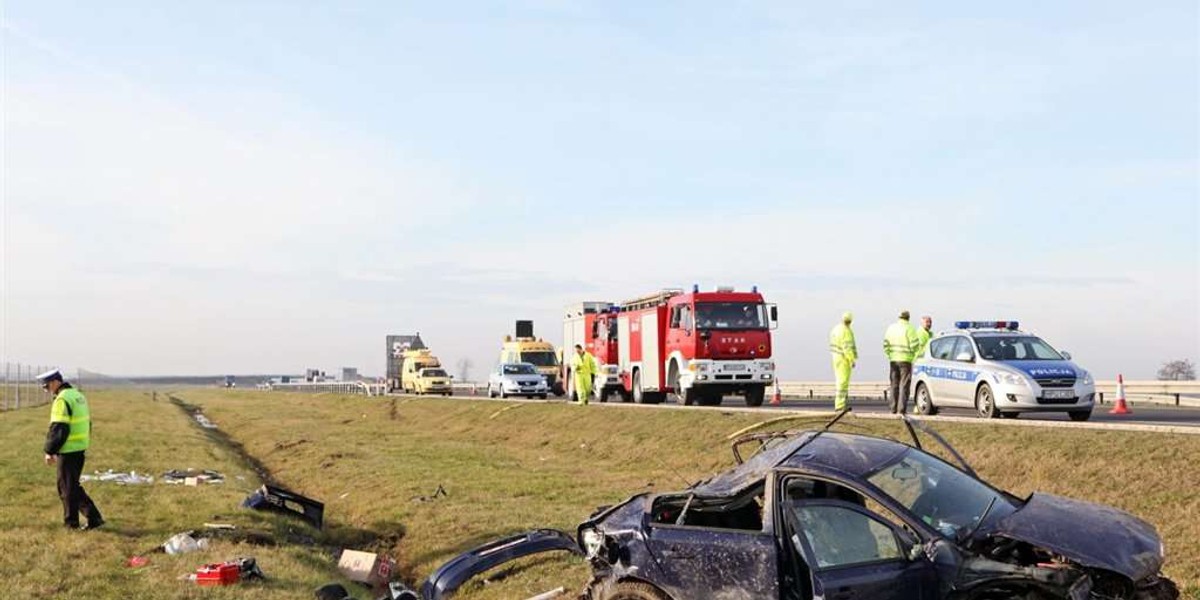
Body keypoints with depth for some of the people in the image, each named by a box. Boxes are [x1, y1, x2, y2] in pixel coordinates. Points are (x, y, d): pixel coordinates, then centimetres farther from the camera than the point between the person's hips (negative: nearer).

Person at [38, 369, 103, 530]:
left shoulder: (62, 400, -16)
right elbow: (86, 423, 19)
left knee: (68, 486, 1)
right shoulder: (78, 395, 14)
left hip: (68, 449, -9)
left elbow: (58, 429, -20)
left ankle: (71, 522, 7)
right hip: (81, 447, 9)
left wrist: (49, 451, -13)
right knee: (72, 485, 16)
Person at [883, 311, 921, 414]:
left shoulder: (891, 328, 8)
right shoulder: (909, 328, -10)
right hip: (905, 360, -5)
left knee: (894, 385, 12)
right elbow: (914, 345, -14)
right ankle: (901, 409, -7)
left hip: (893, 359, 5)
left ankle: (893, 409, 12)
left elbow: (886, 344, 7)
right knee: (904, 385, -2)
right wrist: (912, 353, 4)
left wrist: (890, 355, 13)